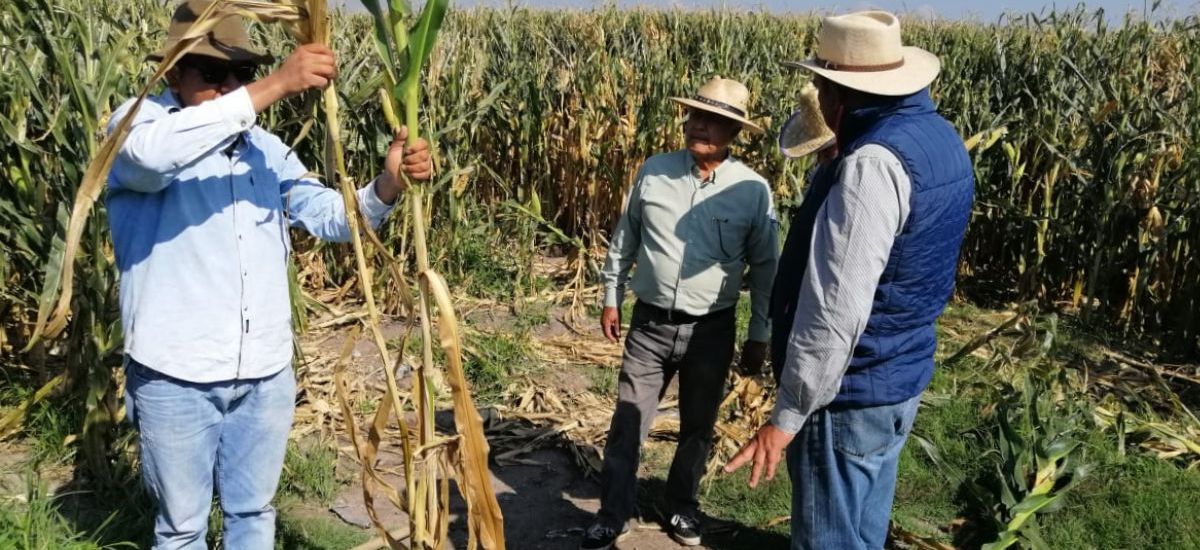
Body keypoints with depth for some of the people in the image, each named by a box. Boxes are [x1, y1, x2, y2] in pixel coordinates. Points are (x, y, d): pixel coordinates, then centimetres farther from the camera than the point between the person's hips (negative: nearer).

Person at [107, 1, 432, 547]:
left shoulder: (265, 148, 7)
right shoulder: (136, 124, -8)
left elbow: (331, 217, 3)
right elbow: (156, 154, -33)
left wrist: (388, 184, -18)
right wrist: (274, 86, -36)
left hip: (265, 372, 4)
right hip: (175, 375, -4)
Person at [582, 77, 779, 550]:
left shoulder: (752, 189, -8)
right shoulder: (654, 171, -3)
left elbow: (765, 267, 1)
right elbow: (624, 238, 9)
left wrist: (759, 335, 2)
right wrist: (611, 298, 11)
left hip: (711, 330, -1)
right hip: (649, 323, 1)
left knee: (697, 427, 16)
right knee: (627, 423, 6)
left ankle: (683, 506, 38)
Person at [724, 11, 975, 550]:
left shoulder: (872, 162, -26)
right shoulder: (939, 137, 5)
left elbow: (836, 309, -29)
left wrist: (787, 415, -23)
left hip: (849, 392, -9)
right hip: (903, 376, 9)